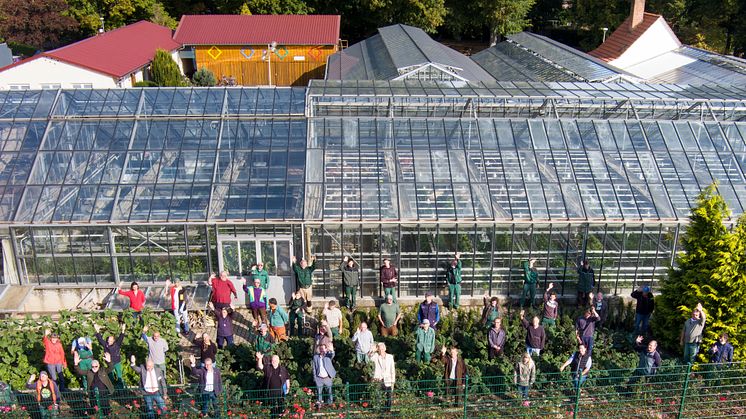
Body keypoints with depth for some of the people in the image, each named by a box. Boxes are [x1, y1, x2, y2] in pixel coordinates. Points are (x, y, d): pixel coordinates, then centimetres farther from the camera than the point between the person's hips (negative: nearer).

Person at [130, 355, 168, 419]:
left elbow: (163, 382, 3)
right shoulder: (142, 369, -9)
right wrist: (133, 363, -52)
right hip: (147, 394, -1)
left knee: (163, 408, -1)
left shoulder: (158, 370, -5)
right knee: (150, 410, -1)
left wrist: (165, 394, 4)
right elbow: (135, 368, -30)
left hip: (157, 393, 1)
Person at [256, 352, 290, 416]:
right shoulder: (267, 367, -5)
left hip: (280, 392, -1)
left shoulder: (283, 369, -5)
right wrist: (260, 359, -36)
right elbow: (260, 367, -20)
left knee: (281, 405, 12)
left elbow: (287, 379, 5)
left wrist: (288, 388, 6)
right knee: (273, 406, 16)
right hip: (271, 391, 1)